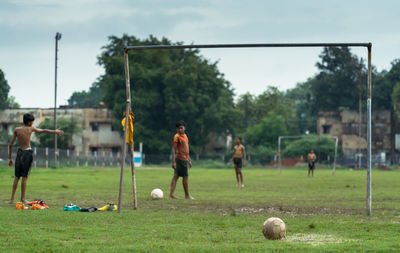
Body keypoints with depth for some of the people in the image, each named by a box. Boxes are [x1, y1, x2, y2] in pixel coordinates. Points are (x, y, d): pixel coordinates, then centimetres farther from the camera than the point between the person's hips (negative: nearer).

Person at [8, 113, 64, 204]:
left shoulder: (17, 130, 0)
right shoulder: (31, 129, -7)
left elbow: (11, 145, 1)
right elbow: (43, 131, 6)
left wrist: (10, 158, 9)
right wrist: (54, 131, 21)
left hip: (19, 152, 3)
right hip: (27, 152, -3)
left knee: (16, 177, 12)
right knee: (24, 177, 1)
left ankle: (12, 198, 10)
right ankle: (23, 199, 5)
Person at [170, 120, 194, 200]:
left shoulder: (185, 136, 16)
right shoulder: (177, 136, -10)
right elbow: (173, 149, -14)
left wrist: (189, 160, 25)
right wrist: (173, 161, -20)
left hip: (185, 159, 8)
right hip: (180, 158, -8)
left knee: (176, 176, 5)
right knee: (185, 176, -2)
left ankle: (171, 194, 4)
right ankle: (187, 195, 5)